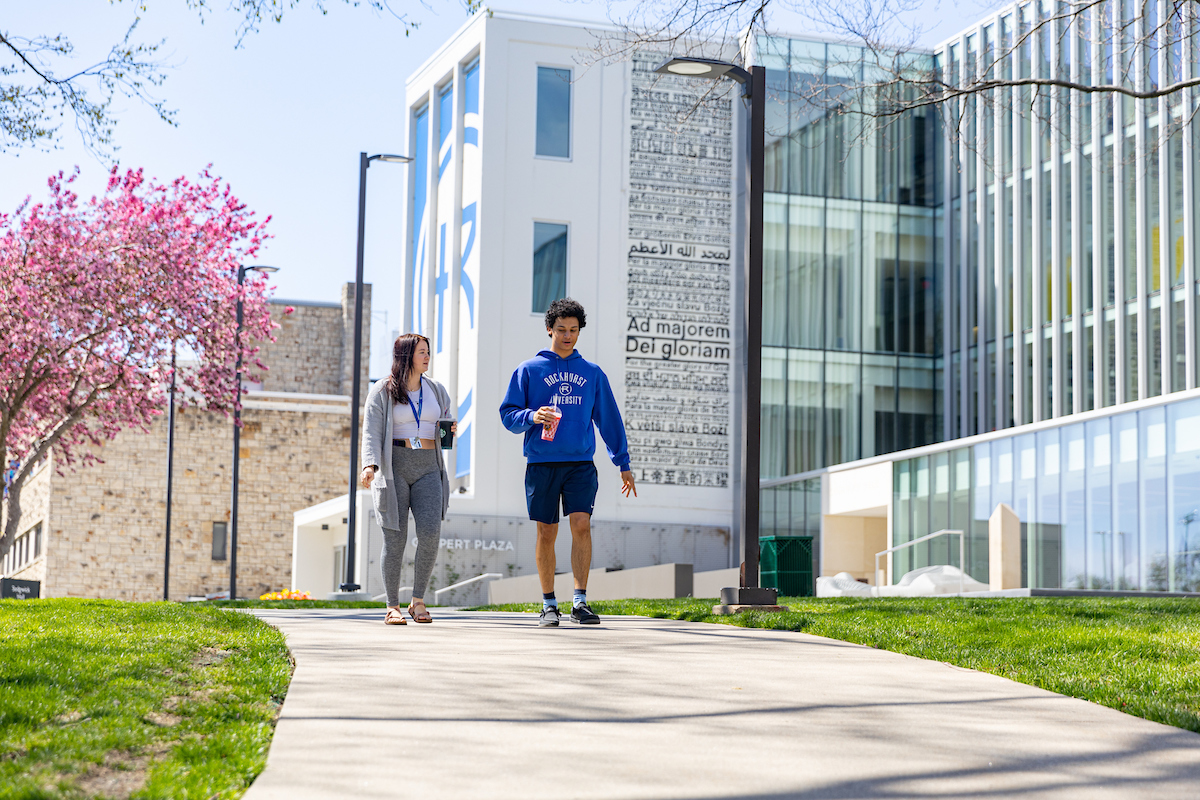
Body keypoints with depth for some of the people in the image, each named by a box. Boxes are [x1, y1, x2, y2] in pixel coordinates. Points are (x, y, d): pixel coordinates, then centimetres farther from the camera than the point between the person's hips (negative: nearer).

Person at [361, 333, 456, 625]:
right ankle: (392, 607, 4)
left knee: (430, 532, -14)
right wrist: (370, 466, -22)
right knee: (395, 537, -4)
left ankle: (418, 601, 0)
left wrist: (451, 431, -1)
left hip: (428, 468, 3)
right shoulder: (382, 391, 2)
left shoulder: (436, 390, 14)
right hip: (394, 467, -3)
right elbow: (372, 433, -6)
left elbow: (446, 427, 24)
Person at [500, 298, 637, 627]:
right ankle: (549, 604, 13)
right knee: (546, 533, 3)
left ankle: (581, 601, -9)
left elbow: (609, 419, 16)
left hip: (580, 464, 1)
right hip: (541, 464, -1)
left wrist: (623, 464, 13)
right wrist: (532, 417, -16)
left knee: (581, 524, -14)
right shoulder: (529, 370, 8)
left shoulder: (592, 373, 13)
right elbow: (508, 414, 5)